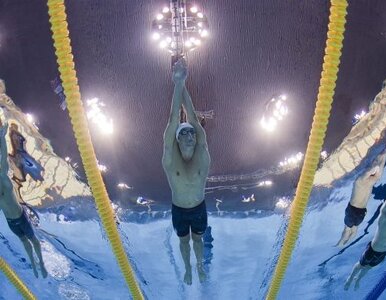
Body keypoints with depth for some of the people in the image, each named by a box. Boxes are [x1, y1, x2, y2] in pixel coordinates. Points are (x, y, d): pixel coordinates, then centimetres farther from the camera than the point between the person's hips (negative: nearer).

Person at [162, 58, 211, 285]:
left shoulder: (203, 156, -21)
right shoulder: (170, 159, -23)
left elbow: (193, 119, -28)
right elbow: (174, 120, -32)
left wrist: (184, 86, -34)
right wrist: (178, 84, -39)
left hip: (199, 209, 1)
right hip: (178, 211, 0)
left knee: (198, 239, 24)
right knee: (184, 241, 23)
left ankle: (200, 266, 50)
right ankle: (188, 268, 49)